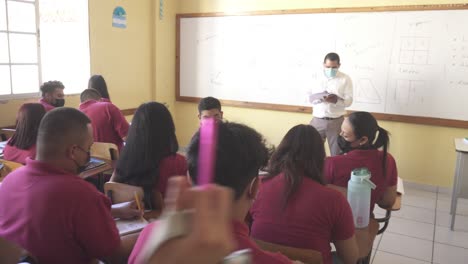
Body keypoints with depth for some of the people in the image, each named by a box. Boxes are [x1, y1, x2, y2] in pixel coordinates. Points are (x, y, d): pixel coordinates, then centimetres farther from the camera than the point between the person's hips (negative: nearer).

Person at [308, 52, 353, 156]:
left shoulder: (345, 79, 0)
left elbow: (349, 101, -6)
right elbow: (310, 98, 3)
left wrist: (336, 100, -26)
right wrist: (320, 98, -19)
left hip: (336, 121, -2)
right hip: (317, 120, 2)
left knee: (336, 153, 6)